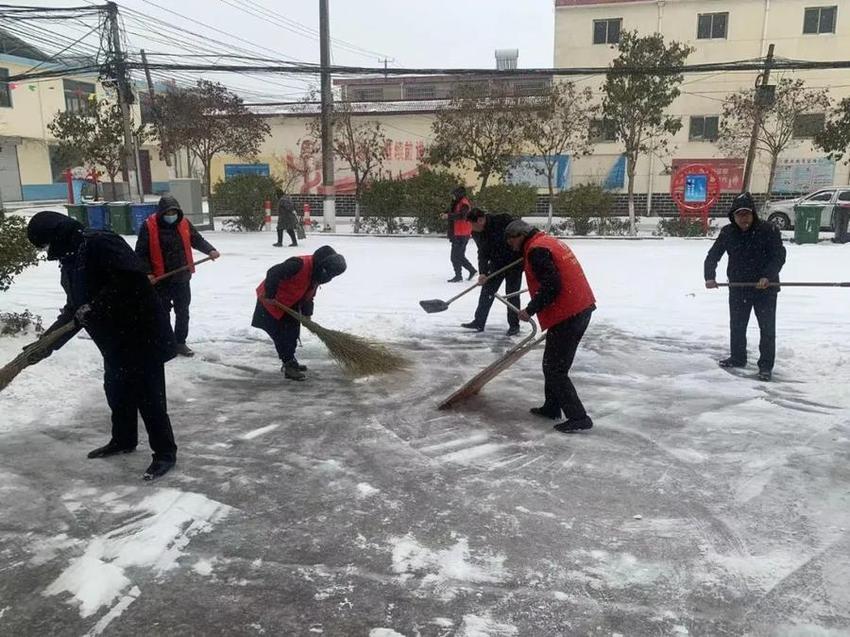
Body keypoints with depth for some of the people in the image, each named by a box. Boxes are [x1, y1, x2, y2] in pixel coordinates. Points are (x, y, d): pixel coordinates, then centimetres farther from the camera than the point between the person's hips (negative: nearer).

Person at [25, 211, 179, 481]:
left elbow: (132, 276, -29)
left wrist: (95, 305, -24)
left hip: (141, 334, -10)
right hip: (114, 339, 10)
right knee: (116, 391, 20)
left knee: (148, 395, -3)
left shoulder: (99, 243, -17)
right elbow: (74, 309, 18)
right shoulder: (70, 260, 14)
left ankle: (165, 453, 8)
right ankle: (123, 440, 40)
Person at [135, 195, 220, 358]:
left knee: (183, 312, 11)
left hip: (182, 278, 4)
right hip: (160, 280, -4)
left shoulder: (184, 224, 2)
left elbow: (197, 240, 11)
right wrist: (147, 273, -15)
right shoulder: (149, 226, -10)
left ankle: (180, 343, 24)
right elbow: (141, 252, -8)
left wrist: (210, 250, -7)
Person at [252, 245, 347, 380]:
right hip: (270, 302, -9)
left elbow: (308, 296, 8)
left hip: (289, 305, 9)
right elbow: (273, 273, -34)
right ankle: (289, 367, -2)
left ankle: (290, 362, 28)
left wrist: (307, 315, 1)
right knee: (280, 335, -6)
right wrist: (269, 295, -30)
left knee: (293, 332, 14)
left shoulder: (316, 275, -1)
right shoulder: (299, 264, -31)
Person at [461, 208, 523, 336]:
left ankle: (514, 325, 12)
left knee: (512, 293, -1)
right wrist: (482, 273, -19)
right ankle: (479, 322, 15)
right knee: (486, 291, 5)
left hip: (514, 261, -5)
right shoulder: (476, 233, -7)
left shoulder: (503, 221, -25)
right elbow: (482, 254, -7)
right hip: (496, 263, 6)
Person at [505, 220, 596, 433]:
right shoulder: (548, 241, 18)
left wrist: (531, 310, -12)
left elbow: (551, 285, -22)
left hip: (567, 315, -10)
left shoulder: (536, 249, -13)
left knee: (554, 369, -3)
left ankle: (578, 417, 0)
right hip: (581, 309, 10)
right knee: (553, 363, 21)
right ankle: (552, 407, 31)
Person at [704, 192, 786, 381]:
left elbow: (779, 256, -15)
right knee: (736, 325, 15)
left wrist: (768, 276, -29)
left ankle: (766, 365, 12)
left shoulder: (768, 230, -13)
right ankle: (737, 358, 33)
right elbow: (713, 255, -2)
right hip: (738, 288, 4)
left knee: (767, 328, 2)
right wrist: (710, 277, -17)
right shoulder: (727, 233, -3)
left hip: (765, 288, -3)